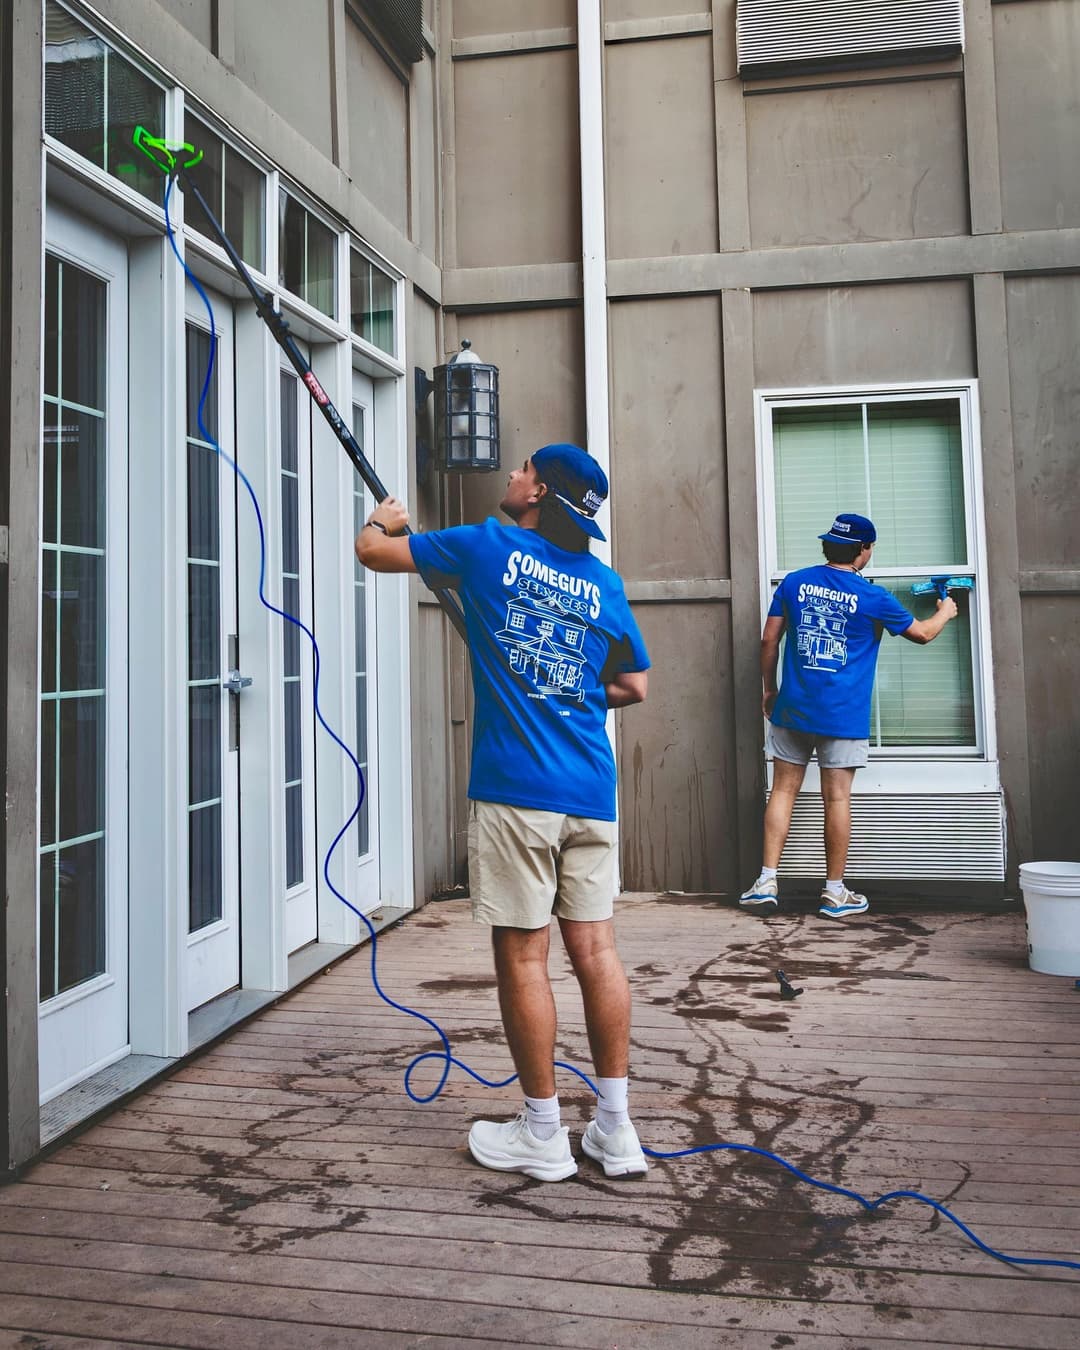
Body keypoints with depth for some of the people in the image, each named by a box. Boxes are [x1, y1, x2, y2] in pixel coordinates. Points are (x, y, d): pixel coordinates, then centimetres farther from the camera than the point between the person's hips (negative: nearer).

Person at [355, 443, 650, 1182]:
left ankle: (543, 1137, 15)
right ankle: (616, 1130, 18)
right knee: (596, 948, 9)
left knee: (523, 956, 4)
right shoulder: (604, 582, 11)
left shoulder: (489, 547, 0)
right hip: (590, 791, 5)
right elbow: (633, 687, 17)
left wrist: (386, 518, 33)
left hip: (515, 788, -5)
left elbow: (372, 549, 11)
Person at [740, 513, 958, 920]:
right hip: (844, 717, -2)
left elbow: (769, 641, 5)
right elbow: (922, 633, 11)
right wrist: (945, 612, 32)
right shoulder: (872, 597, -3)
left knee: (783, 790, 8)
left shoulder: (794, 583, 3)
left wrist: (768, 689, 17)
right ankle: (835, 892, 13)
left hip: (793, 709, 2)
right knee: (837, 798, 4)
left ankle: (767, 882, 6)